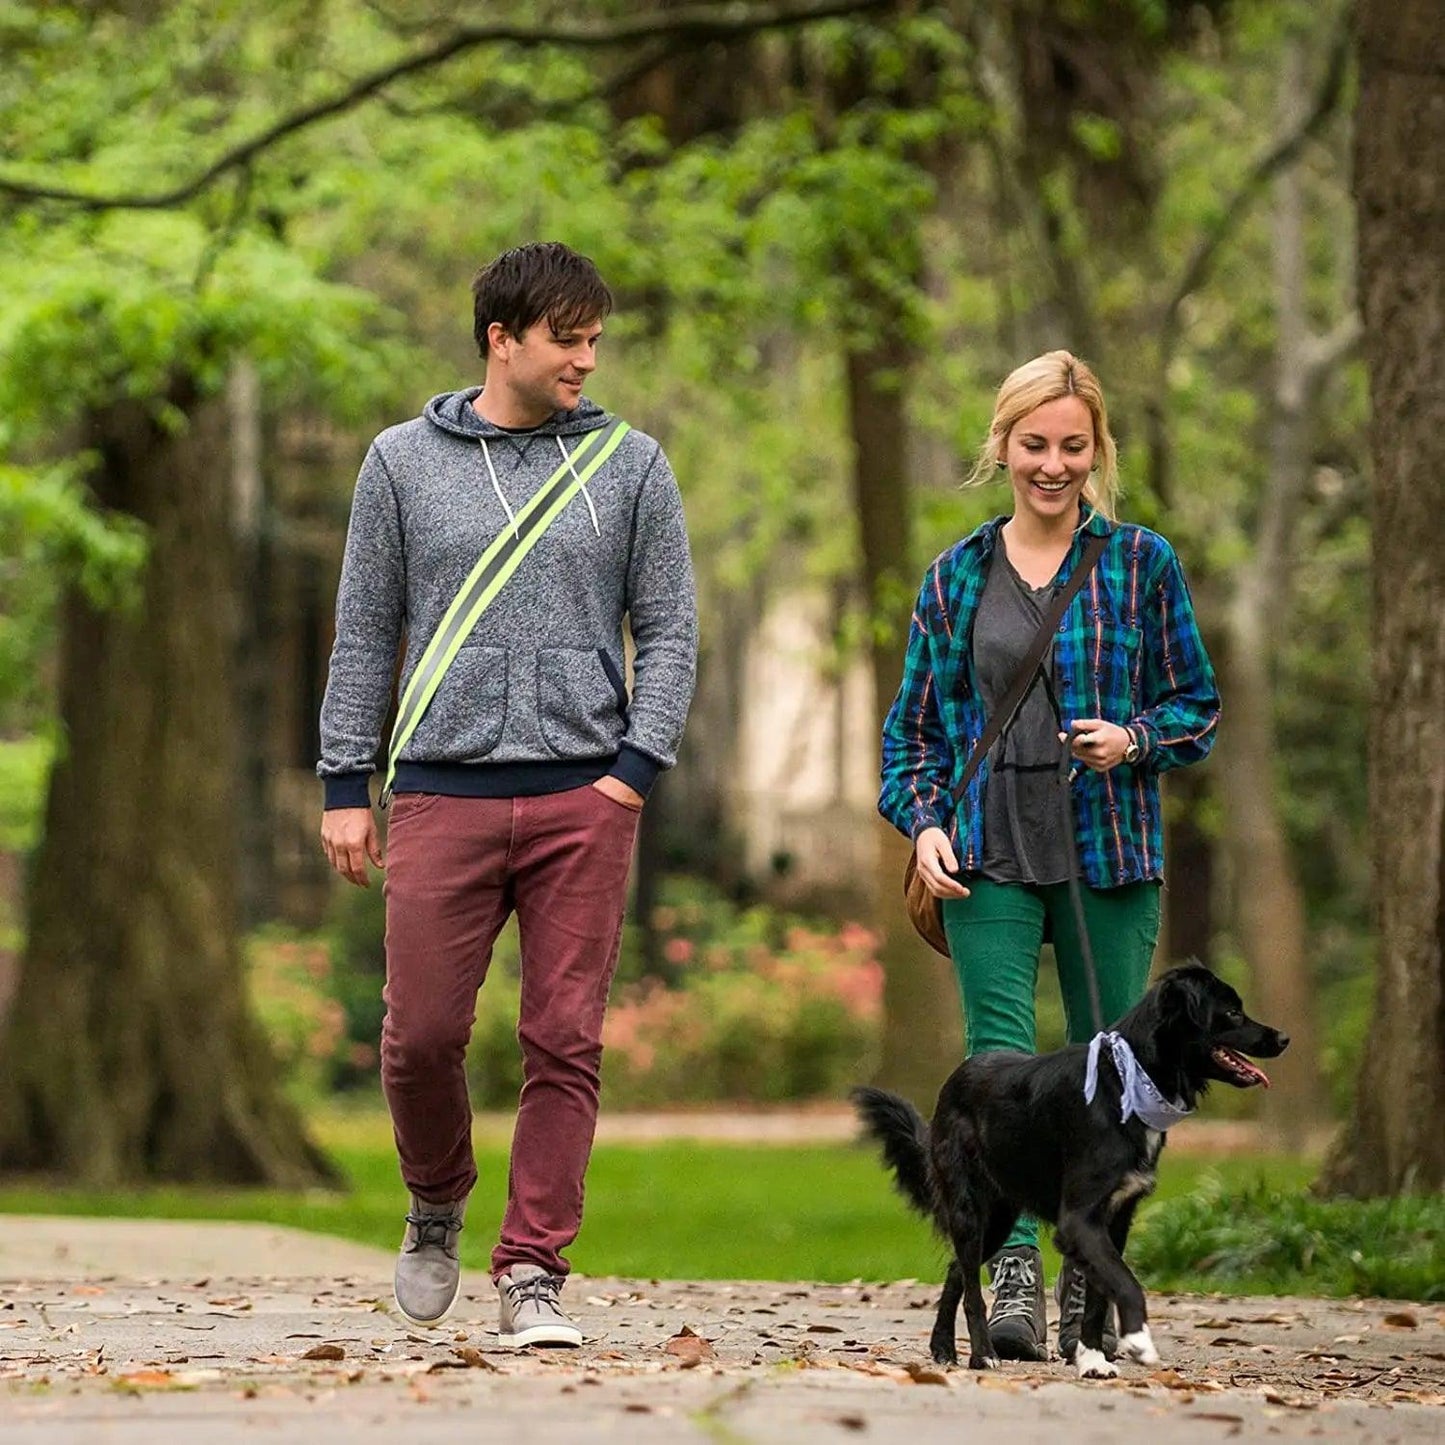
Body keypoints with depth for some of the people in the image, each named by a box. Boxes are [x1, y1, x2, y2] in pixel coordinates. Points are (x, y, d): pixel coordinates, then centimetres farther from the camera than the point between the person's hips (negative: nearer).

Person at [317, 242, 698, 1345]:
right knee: (422, 1034, -2)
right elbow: (365, 633, 10)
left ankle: (534, 1271, 3)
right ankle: (438, 1205, 26)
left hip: (584, 799, 0)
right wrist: (345, 784, 5)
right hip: (443, 795, 0)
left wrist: (639, 763, -5)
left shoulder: (629, 465, 8)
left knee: (566, 1044, -3)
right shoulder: (404, 462, 8)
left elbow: (669, 630, 8)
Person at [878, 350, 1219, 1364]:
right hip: (990, 860, 1)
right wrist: (923, 822, -2)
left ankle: (1091, 1280, 15)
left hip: (1111, 855, 0)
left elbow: (1199, 706, 7)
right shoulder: (957, 577, 11)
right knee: (999, 1061, -13)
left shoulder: (1141, 564, 5)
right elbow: (916, 724, 15)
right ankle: (1014, 1279, -19)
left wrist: (1134, 739, -13)